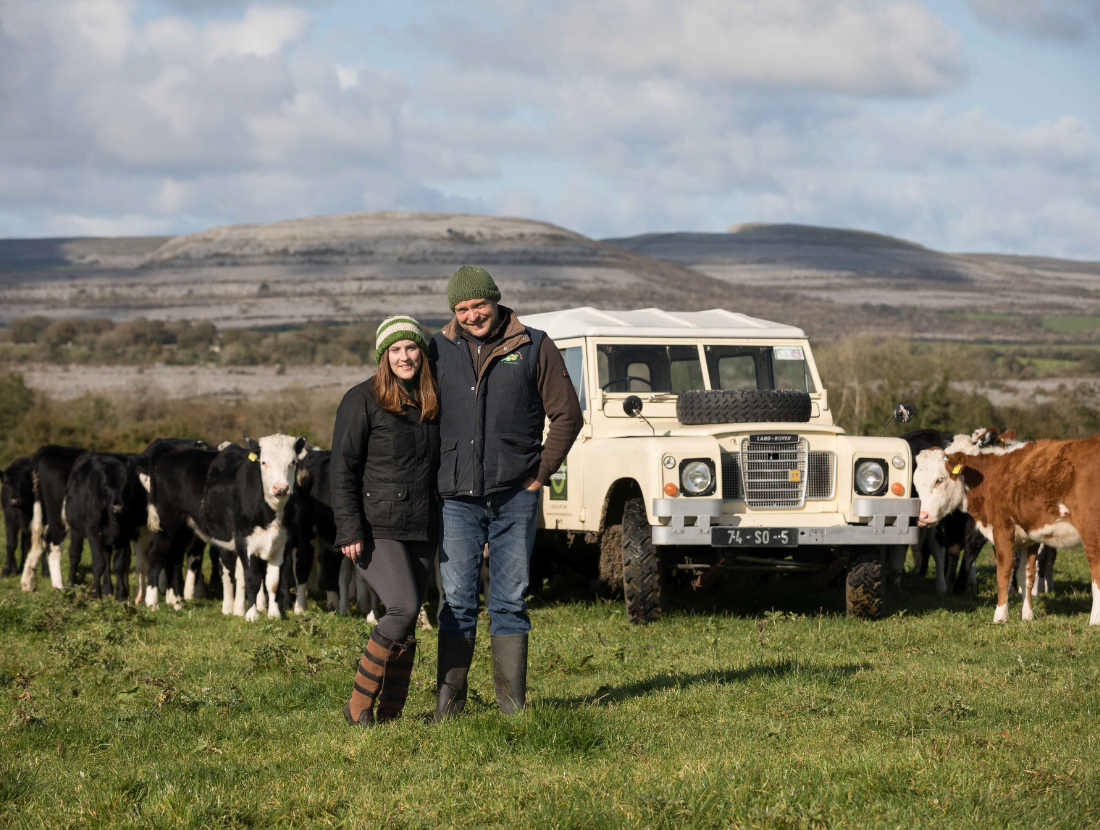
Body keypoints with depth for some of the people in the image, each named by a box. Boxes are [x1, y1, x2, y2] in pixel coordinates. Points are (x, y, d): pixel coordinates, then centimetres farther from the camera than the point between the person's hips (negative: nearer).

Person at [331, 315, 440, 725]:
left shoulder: (432, 403, 13)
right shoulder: (362, 400, -5)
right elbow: (343, 468, -7)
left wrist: (446, 524, 17)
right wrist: (349, 529, -15)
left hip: (422, 530, 6)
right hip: (377, 528, -6)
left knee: (406, 628, 3)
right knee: (404, 608, -21)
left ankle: (390, 715, 11)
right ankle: (358, 704, -9)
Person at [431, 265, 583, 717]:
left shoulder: (534, 347, 2)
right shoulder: (439, 351, 7)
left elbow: (567, 415, 4)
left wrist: (540, 473, -1)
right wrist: (432, 476, 6)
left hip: (514, 494, -1)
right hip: (457, 497, 1)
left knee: (509, 601, 3)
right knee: (457, 600, 1)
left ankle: (512, 702, 8)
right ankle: (449, 698, 6)